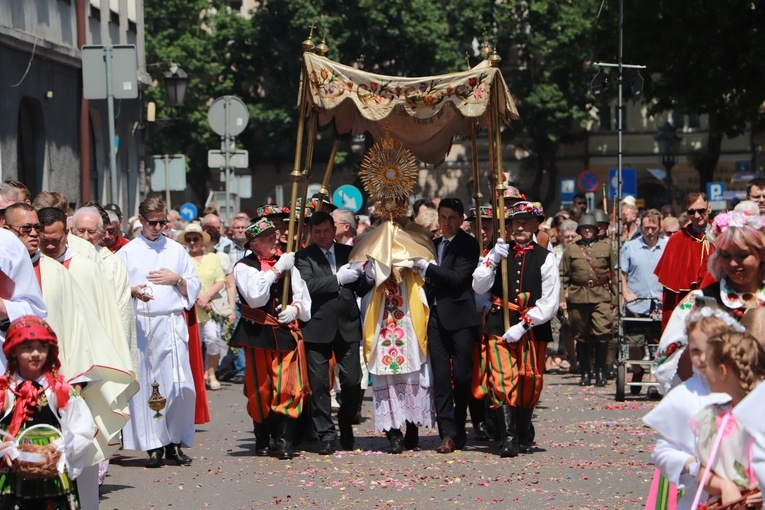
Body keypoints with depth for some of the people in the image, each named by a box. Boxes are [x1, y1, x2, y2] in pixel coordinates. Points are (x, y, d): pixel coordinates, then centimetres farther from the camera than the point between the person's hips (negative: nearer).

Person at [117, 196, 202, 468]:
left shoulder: (177, 250, 15)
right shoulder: (127, 253, 8)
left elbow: (194, 287, 16)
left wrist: (176, 279, -2)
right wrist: (134, 291, -16)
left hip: (172, 325, 1)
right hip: (141, 325, -1)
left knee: (180, 386, -8)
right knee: (145, 385, -4)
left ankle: (175, 443, 4)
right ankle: (153, 446, 3)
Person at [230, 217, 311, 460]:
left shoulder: (286, 263, 11)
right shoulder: (244, 267, -2)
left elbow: (303, 295, 13)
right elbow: (255, 297, -18)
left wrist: (295, 308, -8)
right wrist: (277, 269, -16)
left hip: (286, 332, 3)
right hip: (258, 334, -2)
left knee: (288, 386, -8)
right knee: (260, 389, 4)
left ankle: (284, 440, -7)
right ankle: (262, 440, 16)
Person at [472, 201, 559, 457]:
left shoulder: (546, 258, 2)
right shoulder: (500, 252, 10)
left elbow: (550, 303, -4)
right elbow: (479, 287, 2)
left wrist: (523, 326, -12)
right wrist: (492, 259, -10)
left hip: (533, 328, -1)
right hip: (500, 328, 1)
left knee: (529, 383, 5)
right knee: (502, 380, -13)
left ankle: (523, 436, 19)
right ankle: (508, 437, -18)